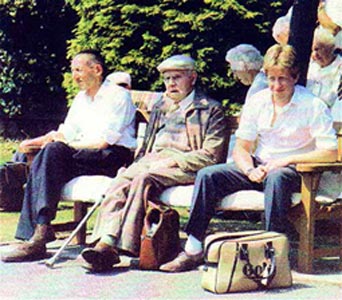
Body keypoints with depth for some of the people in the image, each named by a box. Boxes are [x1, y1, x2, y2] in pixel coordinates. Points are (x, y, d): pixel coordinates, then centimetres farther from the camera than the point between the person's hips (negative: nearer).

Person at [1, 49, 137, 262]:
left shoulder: (118, 95, -2)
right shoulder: (81, 99, 25)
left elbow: (104, 141, -12)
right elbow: (65, 133, 22)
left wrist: (64, 144, -8)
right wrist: (37, 142, 2)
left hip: (115, 157, -7)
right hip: (86, 157, 7)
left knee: (55, 150, -29)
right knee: (41, 162, -22)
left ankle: (42, 229, -35)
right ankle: (34, 236, -32)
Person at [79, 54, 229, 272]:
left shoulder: (211, 110, 9)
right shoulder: (160, 107, 30)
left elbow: (211, 155, -4)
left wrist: (171, 161, -12)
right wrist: (136, 164, 8)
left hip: (184, 167, -5)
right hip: (152, 160, 6)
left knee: (143, 179, -34)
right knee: (119, 184, -26)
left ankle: (124, 245, -41)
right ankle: (106, 243, -42)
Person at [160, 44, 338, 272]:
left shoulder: (312, 106, -11)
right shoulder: (257, 102, 3)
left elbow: (330, 152, -17)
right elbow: (241, 148, 6)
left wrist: (287, 160, -21)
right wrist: (250, 170, -16)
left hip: (293, 170, -5)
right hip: (260, 165, 5)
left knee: (276, 178, -40)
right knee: (208, 175, -14)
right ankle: (193, 250, -12)